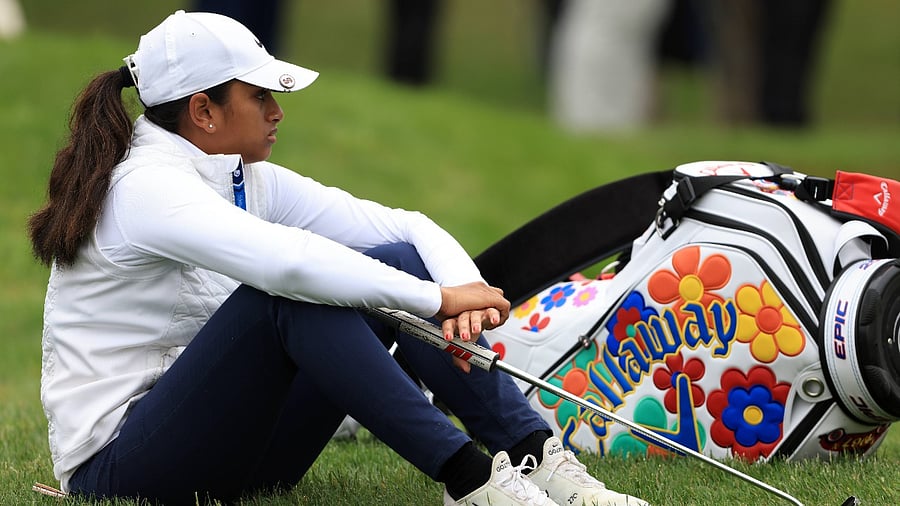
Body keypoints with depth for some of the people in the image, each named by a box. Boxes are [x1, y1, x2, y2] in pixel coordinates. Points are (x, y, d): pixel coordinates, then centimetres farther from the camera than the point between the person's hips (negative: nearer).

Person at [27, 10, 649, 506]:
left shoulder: (253, 184, 8)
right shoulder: (146, 188, -18)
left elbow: (408, 226, 2)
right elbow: (285, 260, -35)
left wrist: (465, 290, -19)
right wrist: (439, 298, -30)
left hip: (231, 446, 8)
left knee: (397, 261, -7)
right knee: (293, 294, -31)